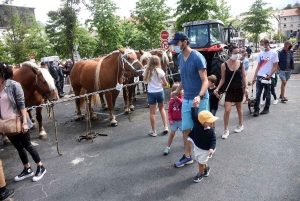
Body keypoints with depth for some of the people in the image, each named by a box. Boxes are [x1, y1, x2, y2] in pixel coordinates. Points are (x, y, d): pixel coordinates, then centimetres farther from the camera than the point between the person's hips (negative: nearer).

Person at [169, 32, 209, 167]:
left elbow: (205, 81, -19)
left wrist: (199, 96, -34)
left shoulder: (197, 57, -17)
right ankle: (187, 156, 21)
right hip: (186, 99, 6)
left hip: (200, 99, -6)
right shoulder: (180, 58, 5)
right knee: (186, 129, 9)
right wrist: (178, 90, 13)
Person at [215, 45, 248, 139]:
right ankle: (226, 130, 5)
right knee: (227, 110, -8)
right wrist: (218, 88, -14)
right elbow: (223, 79, -2)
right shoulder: (224, 65, -8)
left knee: (239, 108, 16)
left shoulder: (241, 63, -2)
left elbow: (244, 76, 3)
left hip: (239, 88, 2)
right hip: (229, 89, -2)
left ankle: (240, 125, 37)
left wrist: (246, 87, -7)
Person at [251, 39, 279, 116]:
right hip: (259, 76, 4)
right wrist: (254, 77, 8)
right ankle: (256, 109, 4)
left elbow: (275, 67, -6)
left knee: (267, 94, 8)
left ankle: (266, 109, 20)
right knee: (258, 94, 0)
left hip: (268, 77, -4)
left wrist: (269, 76, -15)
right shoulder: (260, 53, 8)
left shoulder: (273, 53, -5)